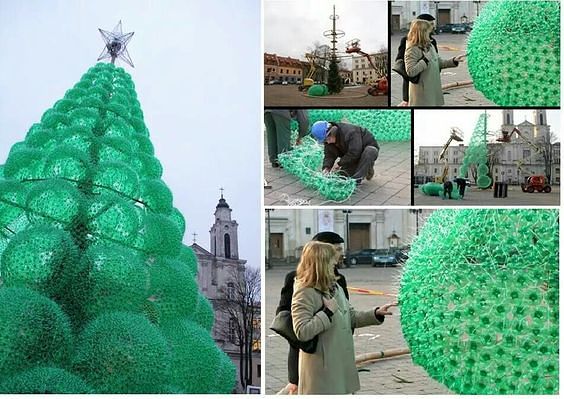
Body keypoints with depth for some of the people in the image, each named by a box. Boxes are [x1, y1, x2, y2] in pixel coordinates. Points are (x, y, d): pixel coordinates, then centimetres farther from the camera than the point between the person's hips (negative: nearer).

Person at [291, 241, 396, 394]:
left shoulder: (335, 287, 11)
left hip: (342, 363, 8)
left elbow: (351, 317, 16)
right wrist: (328, 312, -19)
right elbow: (302, 332, -24)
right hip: (321, 366, -8)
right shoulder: (304, 293, -15)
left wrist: (376, 313, 2)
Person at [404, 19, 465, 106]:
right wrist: (425, 60, -23)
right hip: (422, 91, -9)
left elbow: (440, 62, 20)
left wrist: (454, 61, 6)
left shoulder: (430, 46, 10)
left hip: (434, 89, 9)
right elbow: (410, 72, -26)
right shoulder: (412, 50, -16)